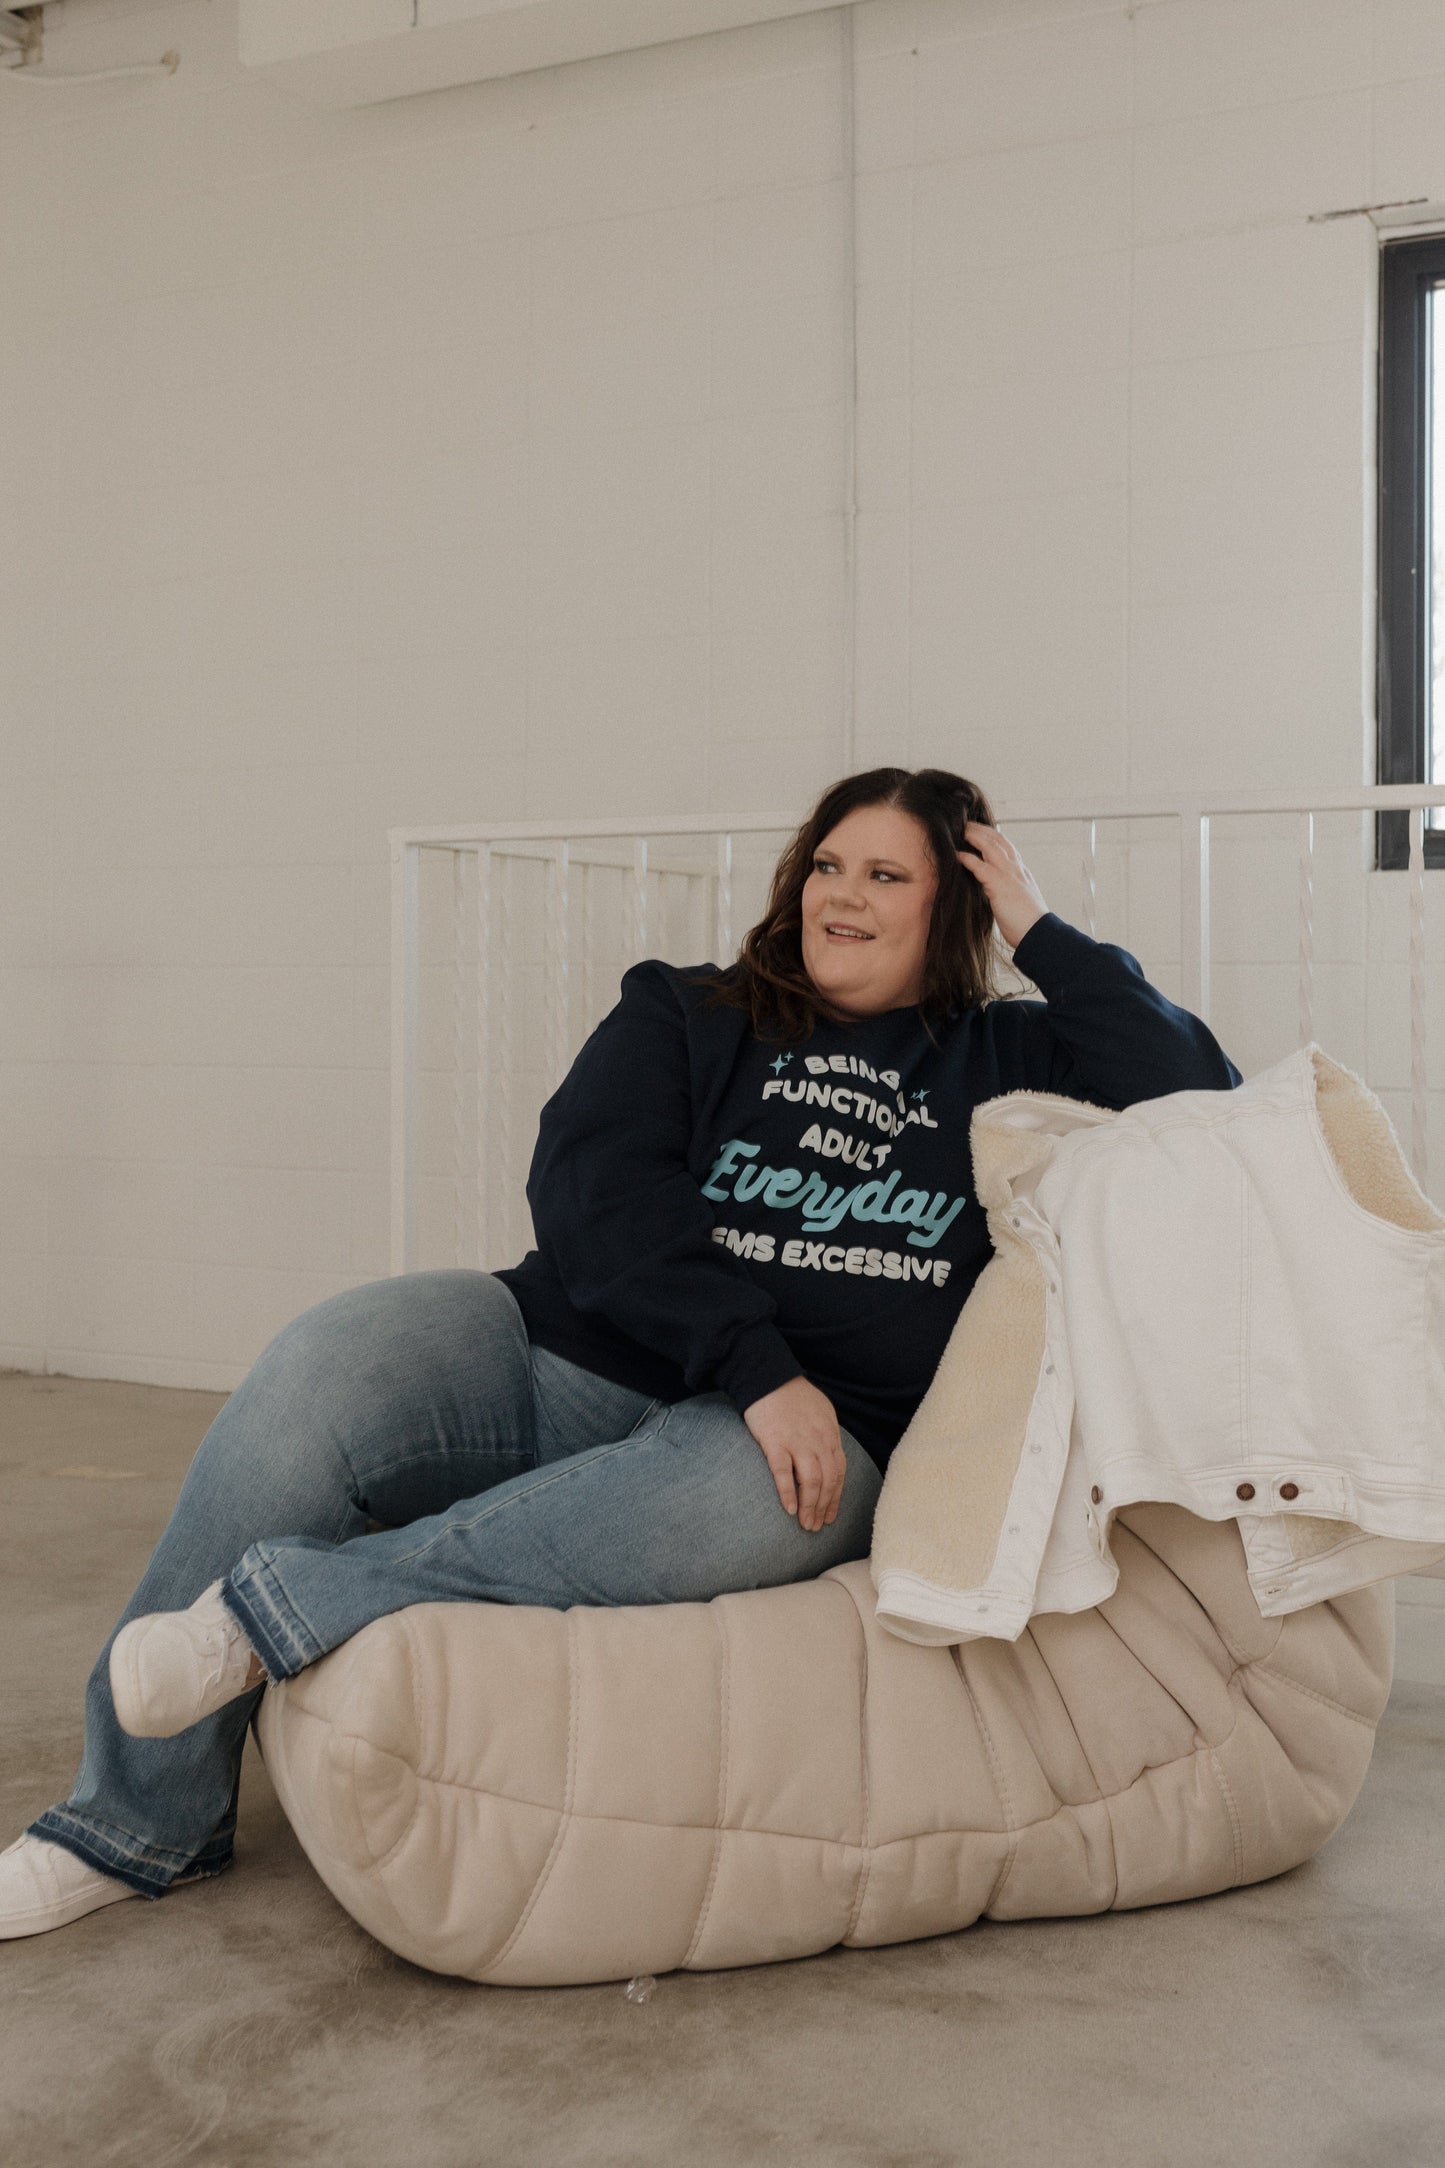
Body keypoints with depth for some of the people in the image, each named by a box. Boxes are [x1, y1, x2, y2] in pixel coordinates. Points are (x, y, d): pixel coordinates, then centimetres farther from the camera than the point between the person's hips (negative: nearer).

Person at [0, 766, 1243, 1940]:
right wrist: (758, 1364, -16)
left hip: (815, 1439, -1)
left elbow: (1201, 1100, 5)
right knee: (331, 1365, -25)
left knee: (745, 1503, -38)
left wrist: (1042, 932, 7)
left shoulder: (1002, 1064, 18)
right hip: (570, 1358, 1)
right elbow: (591, 1186, -2)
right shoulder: (687, 1016, 15)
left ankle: (280, 1607, -28)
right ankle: (140, 1824, -14)